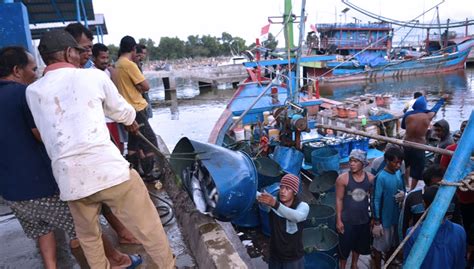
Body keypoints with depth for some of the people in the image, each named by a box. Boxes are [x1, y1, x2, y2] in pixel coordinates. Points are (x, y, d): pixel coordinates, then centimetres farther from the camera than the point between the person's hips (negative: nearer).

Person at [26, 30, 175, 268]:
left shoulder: (32, 91, 12)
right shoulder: (93, 76, 3)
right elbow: (122, 111, 16)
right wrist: (131, 122, 39)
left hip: (69, 178, 5)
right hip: (108, 169, -4)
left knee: (88, 236, 26)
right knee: (149, 230, 10)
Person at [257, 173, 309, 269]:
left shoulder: (303, 206, -16)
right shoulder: (271, 201, -11)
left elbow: (297, 217, -39)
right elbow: (258, 195, -30)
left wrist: (275, 204, -53)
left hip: (294, 259, -2)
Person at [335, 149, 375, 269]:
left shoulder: (371, 178, -7)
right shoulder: (343, 178, -16)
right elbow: (339, 199, -11)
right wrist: (338, 220, -11)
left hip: (364, 219, 4)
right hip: (347, 220, -3)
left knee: (359, 244, 22)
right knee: (345, 246, 9)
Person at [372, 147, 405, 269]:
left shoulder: (399, 173, -2)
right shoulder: (381, 178, -23)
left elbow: (403, 189, 12)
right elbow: (376, 201, -20)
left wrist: (403, 194, -14)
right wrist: (376, 223, -19)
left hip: (396, 216, 7)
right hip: (384, 219, -7)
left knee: (392, 243, 24)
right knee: (380, 246, 10)